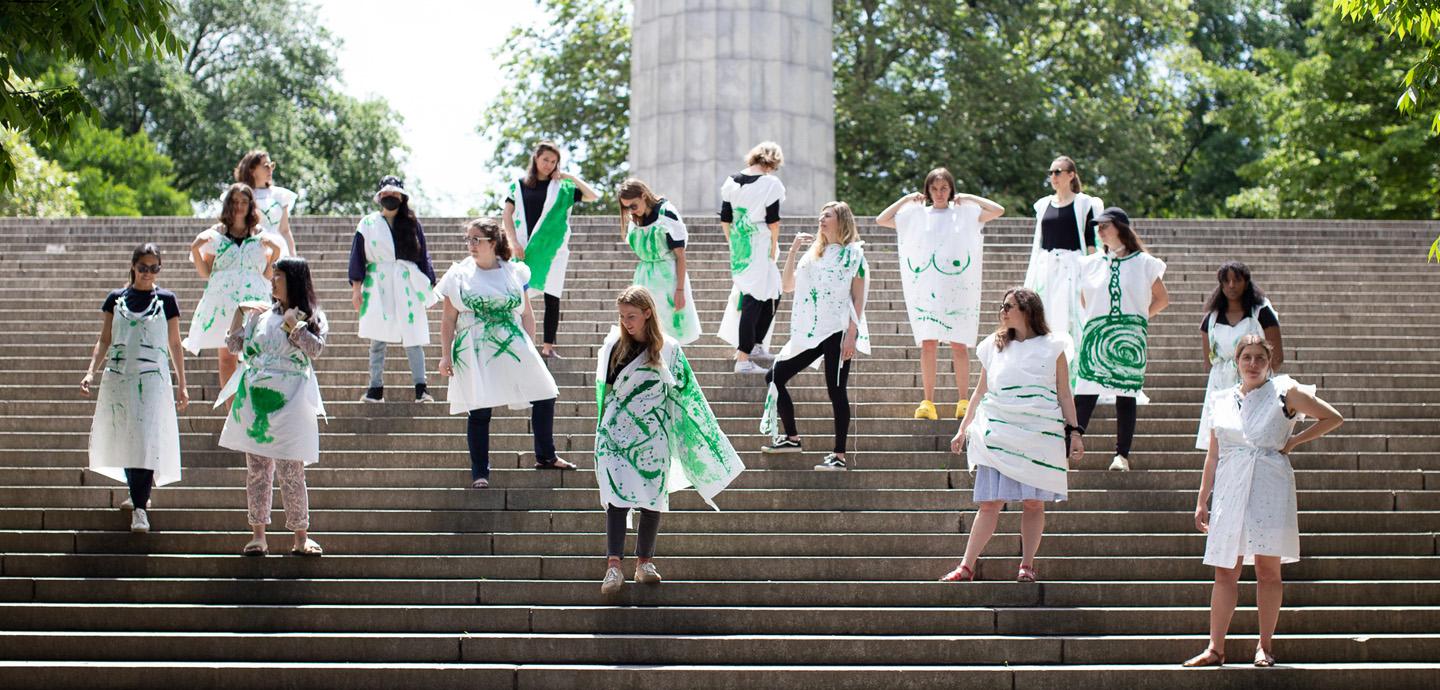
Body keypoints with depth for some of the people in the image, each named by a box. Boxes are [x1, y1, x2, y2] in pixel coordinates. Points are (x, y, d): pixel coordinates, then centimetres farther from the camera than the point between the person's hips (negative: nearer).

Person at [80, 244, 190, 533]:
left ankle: (140, 507, -12)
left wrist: (182, 386, 8)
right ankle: (140, 494, 25)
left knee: (146, 441, -12)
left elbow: (174, 344, 8)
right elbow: (104, 340, 8)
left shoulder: (166, 300, 3)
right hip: (118, 378, 2)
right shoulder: (116, 299, 7)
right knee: (125, 441, 6)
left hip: (152, 379, -2)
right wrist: (91, 372, -6)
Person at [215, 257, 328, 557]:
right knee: (256, 469, 5)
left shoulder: (312, 316, 4)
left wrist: (292, 322, -14)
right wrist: (240, 311, 2)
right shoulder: (262, 314, 14)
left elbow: (315, 348, -12)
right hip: (255, 399, 4)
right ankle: (258, 535, 10)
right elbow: (233, 345, 11)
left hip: (288, 403, -4)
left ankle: (301, 538, 2)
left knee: (291, 471, -5)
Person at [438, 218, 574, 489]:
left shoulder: (515, 272, 7)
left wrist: (531, 349, 9)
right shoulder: (459, 275, 4)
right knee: (479, 412, -6)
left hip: (513, 348, 2)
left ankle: (545, 457, 22)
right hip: (475, 354, -2)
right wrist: (445, 354, -1)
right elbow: (449, 319, 5)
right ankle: (480, 473, 4)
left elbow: (527, 314, 12)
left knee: (545, 396, 3)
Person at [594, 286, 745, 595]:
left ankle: (645, 562, 14)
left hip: (653, 436, 1)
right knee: (617, 495, -12)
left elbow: (685, 393, 7)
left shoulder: (668, 349, 0)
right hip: (616, 434, -1)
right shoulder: (613, 344, 2)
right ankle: (613, 565, -18)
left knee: (653, 498, 3)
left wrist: (708, 433, 8)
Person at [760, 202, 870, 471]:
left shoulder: (853, 253, -1)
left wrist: (852, 334, -14)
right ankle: (791, 438, 16)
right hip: (809, 332, 7)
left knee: (836, 390, -6)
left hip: (837, 332, -7)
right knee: (775, 377, 4)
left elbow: (859, 298, -5)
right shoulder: (813, 253, 17)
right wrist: (793, 249, 5)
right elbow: (787, 285, 12)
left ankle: (839, 456, -3)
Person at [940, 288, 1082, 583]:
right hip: (998, 434, 1)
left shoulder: (1052, 347, 7)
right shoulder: (994, 347, 14)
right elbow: (980, 392, 19)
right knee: (990, 503, -5)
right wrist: (963, 429, 16)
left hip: (1040, 436, -1)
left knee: (1034, 502, -1)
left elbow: (1064, 395, 8)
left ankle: (1027, 565, 8)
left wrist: (1074, 431, 1)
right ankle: (967, 566, -6)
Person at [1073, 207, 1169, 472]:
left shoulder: (1143, 263, 3)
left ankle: (1122, 455, 3)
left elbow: (1162, 298, 9)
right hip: (1095, 337, 2)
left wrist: (1139, 318, 4)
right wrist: (1096, 319, 12)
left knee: (1126, 395, -1)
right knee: (1085, 395, -6)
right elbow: (1084, 300, 24)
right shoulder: (1091, 264, 12)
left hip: (1129, 339, -2)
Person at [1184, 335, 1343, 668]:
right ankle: (1215, 649, 2)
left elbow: (1333, 418, 6)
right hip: (1229, 489, 3)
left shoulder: (1285, 392, 3)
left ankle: (1265, 646, 4)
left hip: (1270, 488, -3)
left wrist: (1293, 441, 2)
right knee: (1224, 571, 1)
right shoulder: (1222, 401, 13)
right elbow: (1213, 455, 16)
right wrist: (1202, 500, 13)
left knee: (1268, 567, -3)